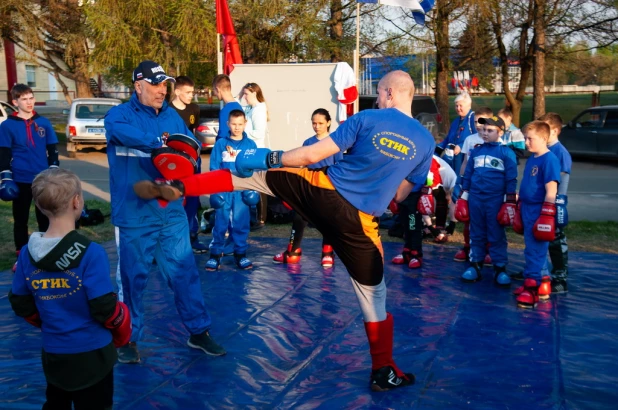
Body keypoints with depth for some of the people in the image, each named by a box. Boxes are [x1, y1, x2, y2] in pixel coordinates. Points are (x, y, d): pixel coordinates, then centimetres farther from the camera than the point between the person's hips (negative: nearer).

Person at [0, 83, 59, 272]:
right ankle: (21, 256, 20)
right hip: (20, 181, -1)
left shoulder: (44, 123, 4)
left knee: (45, 218, 10)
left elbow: (52, 151, 8)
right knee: (20, 220, 9)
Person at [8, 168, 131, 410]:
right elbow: (104, 309, -20)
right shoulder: (90, 253, -23)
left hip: (53, 354, 5)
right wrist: (122, 329, 1)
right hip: (91, 353, -4)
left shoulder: (28, 254, -7)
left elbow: (21, 305, 2)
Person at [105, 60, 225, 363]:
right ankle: (129, 338, 24)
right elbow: (123, 132, -27)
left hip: (172, 213, 4)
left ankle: (199, 331, 21)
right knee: (133, 278, 7)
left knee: (184, 272, 8)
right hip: (134, 216, -3)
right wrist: (161, 143, -40)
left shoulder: (172, 117, 10)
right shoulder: (119, 115, -4)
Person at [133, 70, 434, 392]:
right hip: (357, 222, 2)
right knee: (373, 295, 16)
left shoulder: (367, 119, -4)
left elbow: (313, 154, -7)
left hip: (322, 192, -2)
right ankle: (384, 372, 23)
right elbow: (400, 195, 12)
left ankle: (177, 187, 7)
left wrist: (269, 158, 6)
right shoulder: (426, 142, 4)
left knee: (250, 172, 16)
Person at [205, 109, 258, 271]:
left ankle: (240, 254, 16)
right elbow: (214, 168, 2)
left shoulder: (250, 145, 6)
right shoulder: (220, 144, 3)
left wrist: (252, 188, -4)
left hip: (242, 190, 1)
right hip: (223, 190, -1)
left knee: (241, 223, 5)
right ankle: (215, 254, 11)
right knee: (220, 223, 2)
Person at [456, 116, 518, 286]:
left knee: (497, 236, 2)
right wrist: (462, 199, 10)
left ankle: (500, 269, 10)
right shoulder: (475, 151, 10)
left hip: (496, 200, -4)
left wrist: (509, 203, -6)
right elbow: (467, 176, 14)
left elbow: (511, 180, -3)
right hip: (475, 199, 4)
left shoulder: (507, 153, -2)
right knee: (476, 234, 11)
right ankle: (475, 266, 19)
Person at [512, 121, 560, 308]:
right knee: (534, 250, 16)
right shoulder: (531, 159, 13)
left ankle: (532, 287, 4)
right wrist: (520, 208, 22)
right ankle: (542, 284, 28)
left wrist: (547, 215, -20)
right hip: (527, 210, 9)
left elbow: (551, 190, -19)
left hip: (539, 212, -9)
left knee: (535, 251, -3)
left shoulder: (550, 160, -15)